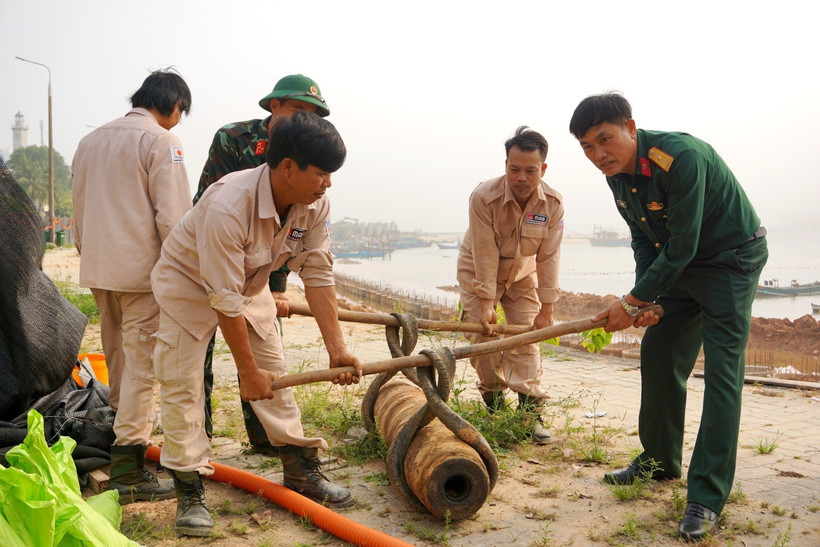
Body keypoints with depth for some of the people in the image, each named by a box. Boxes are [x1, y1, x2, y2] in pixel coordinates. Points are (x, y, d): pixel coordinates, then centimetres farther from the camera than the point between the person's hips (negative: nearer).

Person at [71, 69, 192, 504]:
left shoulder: (89, 141, 17)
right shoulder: (159, 140, -7)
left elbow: (79, 211, 21)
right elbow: (172, 216, -15)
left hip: (97, 271, 8)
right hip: (143, 271, -8)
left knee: (117, 361, 21)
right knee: (142, 366, -5)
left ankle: (122, 428, 38)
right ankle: (127, 469, -4)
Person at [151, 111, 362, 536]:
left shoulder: (316, 206, -20)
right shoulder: (228, 206, -40)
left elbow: (318, 275, -16)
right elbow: (224, 301, -34)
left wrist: (337, 348, -21)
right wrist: (247, 371, -26)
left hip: (250, 282, 6)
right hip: (189, 281, -5)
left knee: (275, 376, 7)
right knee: (181, 385, -9)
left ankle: (301, 470, 19)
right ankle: (189, 493, 3)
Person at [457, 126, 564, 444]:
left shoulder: (553, 204, -21)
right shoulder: (484, 197, -29)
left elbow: (548, 257, -17)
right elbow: (485, 255, -27)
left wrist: (546, 309, -17)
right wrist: (485, 302, -26)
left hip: (522, 275, 2)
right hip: (478, 273, -2)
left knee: (526, 339, -6)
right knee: (483, 336, -8)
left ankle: (531, 411, -3)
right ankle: (494, 403, 9)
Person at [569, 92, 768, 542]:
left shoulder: (681, 156, -31)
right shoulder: (617, 173, -4)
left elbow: (682, 246, -29)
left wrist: (632, 302, -24)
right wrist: (647, 295, -8)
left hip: (732, 258, -8)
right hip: (680, 264, 8)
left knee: (721, 369, -13)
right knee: (657, 354, 9)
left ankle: (707, 497, -8)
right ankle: (660, 459, 25)